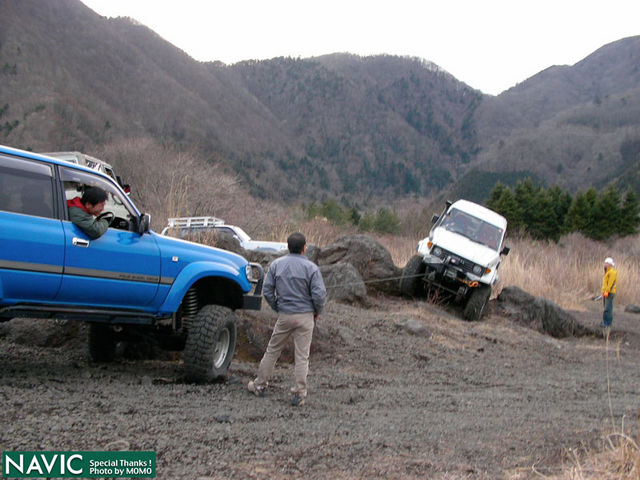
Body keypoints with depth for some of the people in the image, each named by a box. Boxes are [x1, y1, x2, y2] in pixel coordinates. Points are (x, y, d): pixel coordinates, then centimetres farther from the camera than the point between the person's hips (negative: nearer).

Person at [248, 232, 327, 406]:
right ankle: (299, 394, 4)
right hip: (305, 316, -2)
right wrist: (317, 312, 4)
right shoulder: (311, 268, -9)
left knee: (272, 351, 16)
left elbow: (267, 290, 2)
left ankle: (260, 384, 23)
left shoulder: (277, 264, 1)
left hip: (284, 315, 2)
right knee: (302, 356, 2)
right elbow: (319, 294, -13)